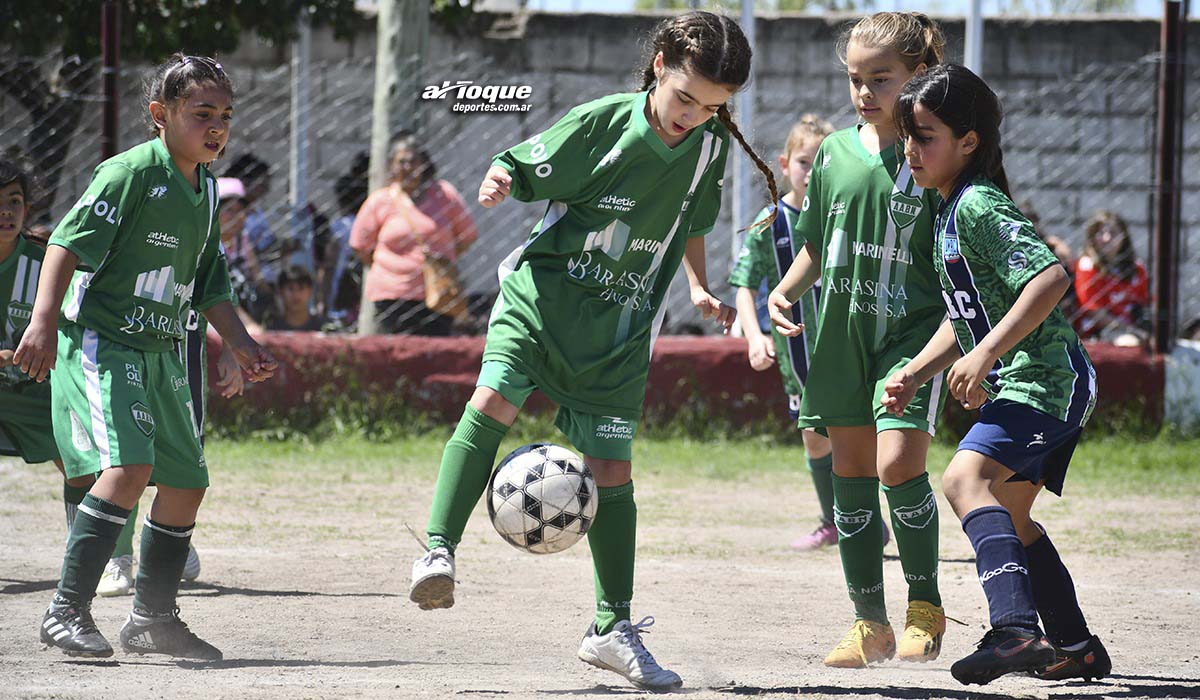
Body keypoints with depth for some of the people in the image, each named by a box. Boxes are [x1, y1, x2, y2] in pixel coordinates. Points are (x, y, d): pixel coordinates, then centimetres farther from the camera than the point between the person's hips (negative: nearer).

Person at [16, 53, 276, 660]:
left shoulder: (205, 189, 12)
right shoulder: (131, 173, -14)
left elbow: (207, 280, 23)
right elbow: (68, 243, -19)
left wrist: (239, 342, 17)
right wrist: (44, 321, -28)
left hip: (159, 353, 9)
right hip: (98, 342, -9)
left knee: (187, 481, 10)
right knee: (129, 466, -24)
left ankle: (152, 619, 24)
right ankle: (67, 611, -19)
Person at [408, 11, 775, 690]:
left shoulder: (709, 148, 1)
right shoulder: (601, 122, -12)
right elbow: (526, 165, -4)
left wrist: (700, 289, 16)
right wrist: (500, 180, -25)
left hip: (618, 328, 3)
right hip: (543, 293, -3)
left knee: (613, 469, 2)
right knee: (494, 400, -27)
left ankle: (613, 628, 9)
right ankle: (439, 551, -30)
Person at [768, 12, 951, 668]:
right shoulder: (835, 153, 8)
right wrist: (784, 292, 0)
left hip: (913, 331, -5)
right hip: (842, 332, 5)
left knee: (898, 462, -18)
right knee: (851, 473, 5)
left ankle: (925, 607, -1)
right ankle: (870, 624, 14)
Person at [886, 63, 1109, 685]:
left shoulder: (978, 205, -16)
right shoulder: (950, 212, 16)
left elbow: (1051, 278, -28)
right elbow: (963, 319, 24)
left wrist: (985, 354, -30)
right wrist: (913, 375, 13)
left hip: (1040, 378, -11)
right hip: (1036, 385, 11)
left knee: (967, 478, -29)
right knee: (1010, 519, 23)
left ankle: (1015, 630, -45)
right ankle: (1078, 648, 35)